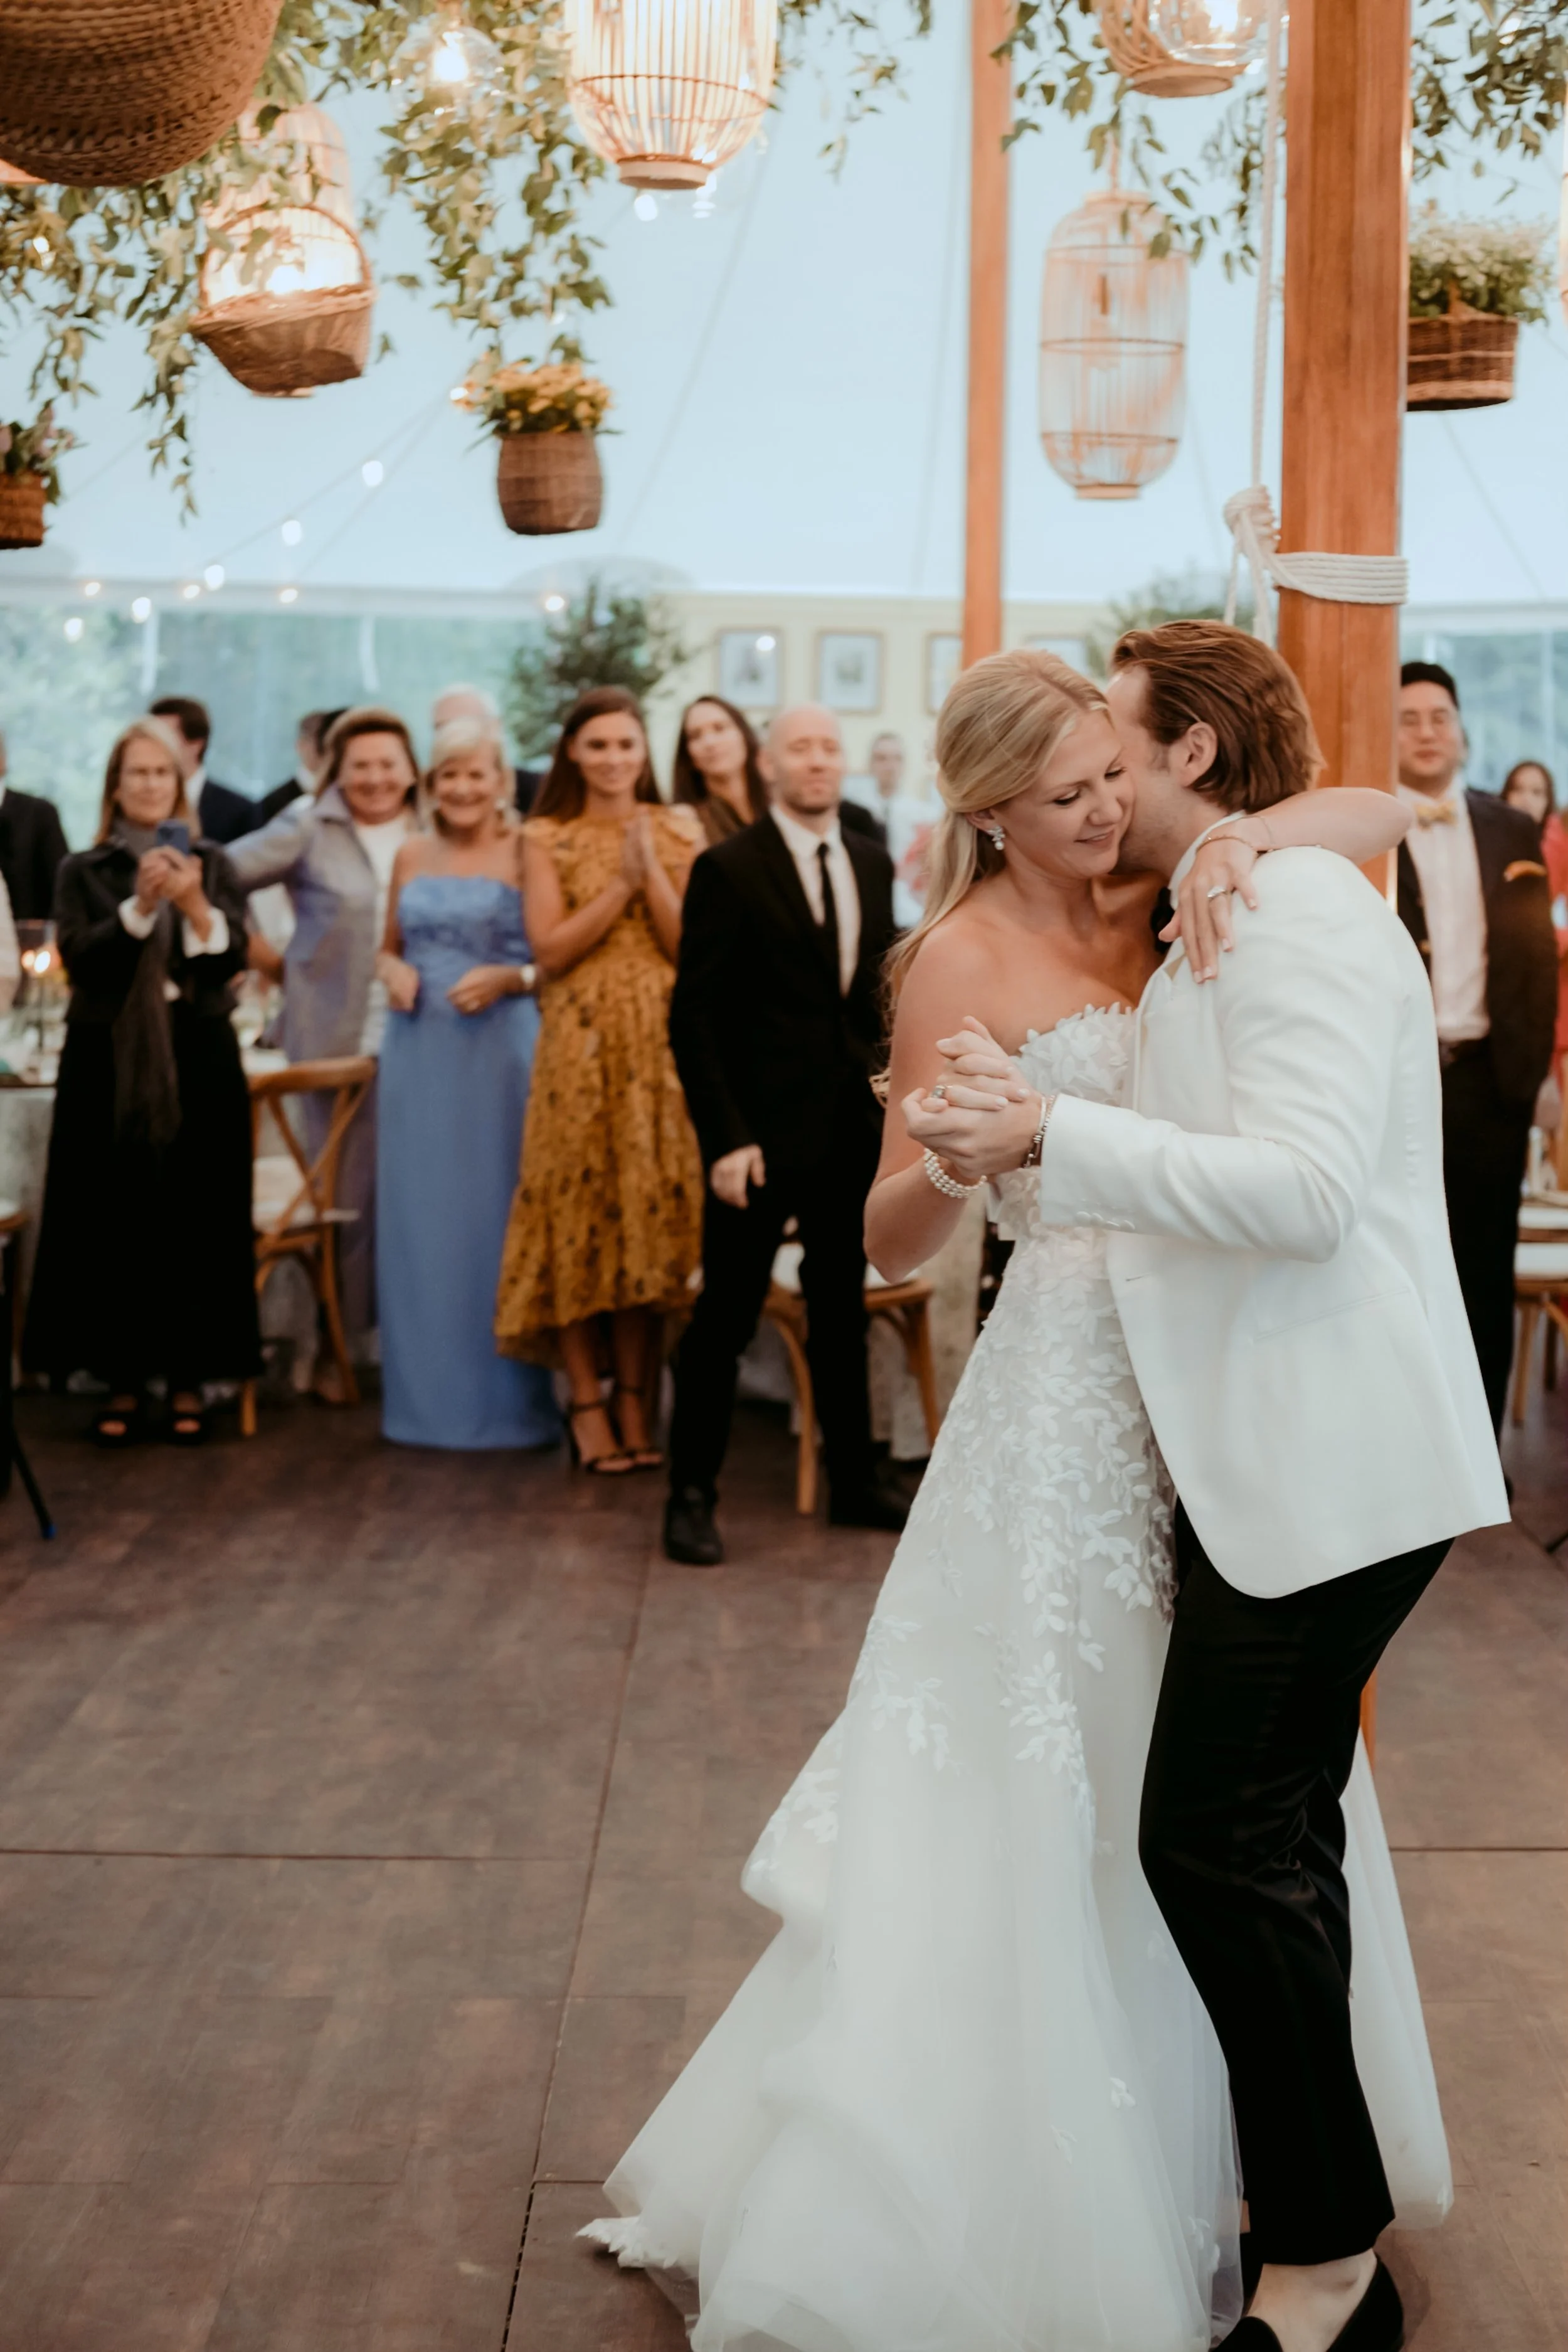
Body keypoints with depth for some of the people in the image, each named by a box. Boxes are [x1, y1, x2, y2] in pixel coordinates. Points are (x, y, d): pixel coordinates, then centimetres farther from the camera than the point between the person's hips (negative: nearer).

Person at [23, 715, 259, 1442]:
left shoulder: (211, 864, 9)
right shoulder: (83, 871, 8)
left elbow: (234, 957, -2)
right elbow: (77, 956, -6)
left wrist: (193, 904, -20)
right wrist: (140, 906, -19)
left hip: (198, 1060, 0)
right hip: (109, 1062, 0)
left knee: (195, 1220, -1)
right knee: (113, 1223, -2)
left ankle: (188, 1378, 8)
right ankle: (124, 1378, 7)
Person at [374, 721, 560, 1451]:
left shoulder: (524, 853, -2)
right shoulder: (412, 855, 12)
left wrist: (510, 979, -20)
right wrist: (393, 973, -1)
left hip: (498, 1050, -4)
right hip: (417, 1055, 5)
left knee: (494, 1215, -1)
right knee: (419, 1219, 6)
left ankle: (506, 1402, 8)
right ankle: (426, 1398, 16)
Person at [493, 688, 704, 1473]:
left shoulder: (678, 833, 8)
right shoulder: (547, 838, 5)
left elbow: (692, 948, -1)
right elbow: (550, 949, -7)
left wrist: (652, 873, -12)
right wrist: (621, 885, -13)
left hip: (661, 1046, 2)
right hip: (581, 1046, -1)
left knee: (653, 1213, 2)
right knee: (580, 1214, -1)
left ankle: (633, 1399, 11)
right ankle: (586, 1403, 6)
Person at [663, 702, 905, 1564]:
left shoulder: (872, 864, 10)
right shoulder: (728, 869, -7)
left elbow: (878, 988, 14)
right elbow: (693, 1015, -10)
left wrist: (890, 1096, 4)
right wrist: (723, 1138, -16)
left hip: (853, 1128, 6)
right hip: (761, 1131, -5)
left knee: (842, 1310, 15)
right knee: (724, 1320, 1)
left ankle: (854, 1481, 26)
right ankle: (691, 1495, 13)